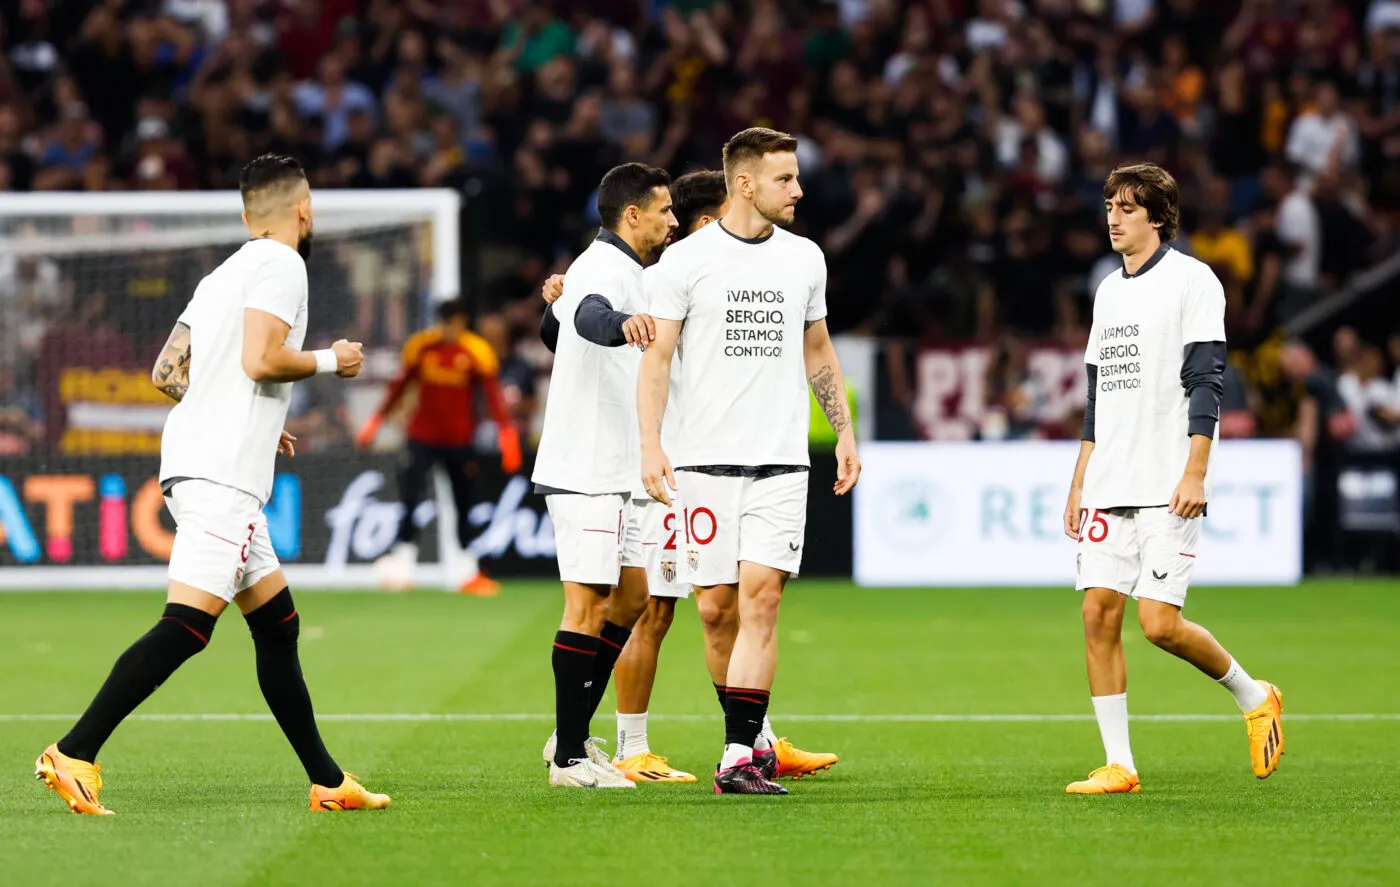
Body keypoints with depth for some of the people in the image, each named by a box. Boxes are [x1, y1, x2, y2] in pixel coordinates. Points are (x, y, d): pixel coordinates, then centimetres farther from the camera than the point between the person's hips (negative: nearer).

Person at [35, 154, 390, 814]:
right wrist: (329, 360, -1)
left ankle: (328, 783, 18)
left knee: (279, 627, 13)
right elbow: (262, 359, -18)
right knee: (186, 626, -17)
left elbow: (166, 371, 20)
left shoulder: (223, 275, 21)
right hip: (220, 477, -10)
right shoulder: (280, 265, -5)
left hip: (203, 470, 10)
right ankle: (75, 755, -22)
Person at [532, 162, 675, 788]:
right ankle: (569, 758, -5)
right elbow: (588, 315, -40)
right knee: (589, 606, -8)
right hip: (586, 471, -11)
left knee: (630, 596, 14)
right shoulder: (608, 270, -15)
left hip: (607, 471, 11)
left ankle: (572, 735, 18)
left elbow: (565, 319, 36)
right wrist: (623, 323, -61)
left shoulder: (602, 265, 17)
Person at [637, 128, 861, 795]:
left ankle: (739, 756, -14)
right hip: (706, 459, -2)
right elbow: (657, 356, -1)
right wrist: (650, 445, -11)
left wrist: (845, 433, 18)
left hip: (782, 462, 2)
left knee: (761, 596, -11)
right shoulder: (686, 259, -1)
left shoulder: (805, 258, 10)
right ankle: (748, 733, 21)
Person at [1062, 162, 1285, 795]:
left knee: (1159, 622, -13)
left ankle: (1253, 696, 12)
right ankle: (1118, 766, 1)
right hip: (1109, 491, 7)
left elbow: (1205, 381, -9)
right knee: (1098, 613, -3)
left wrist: (1195, 471, -17)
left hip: (1168, 490, -7)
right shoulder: (1109, 291, 17)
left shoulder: (1191, 280, -3)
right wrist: (1080, 483, 18)